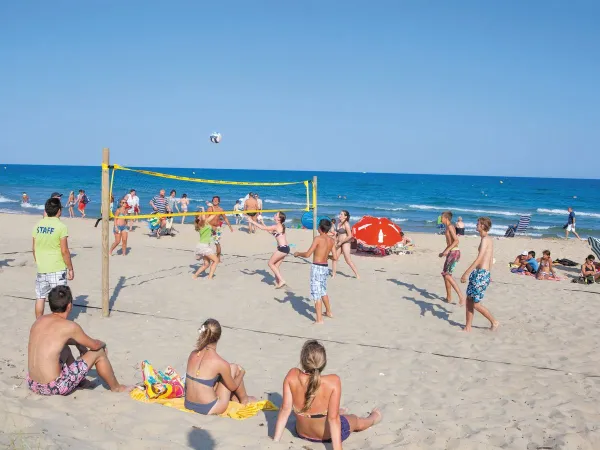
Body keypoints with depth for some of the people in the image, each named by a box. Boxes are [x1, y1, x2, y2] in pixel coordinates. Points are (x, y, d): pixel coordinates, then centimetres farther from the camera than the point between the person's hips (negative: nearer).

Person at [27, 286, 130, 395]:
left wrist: (78, 343, 27)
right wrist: (103, 344, 23)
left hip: (32, 384, 7)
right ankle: (116, 387, 26)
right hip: (54, 388, -7)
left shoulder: (39, 321, 6)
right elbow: (94, 345, 1)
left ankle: (81, 381, 48)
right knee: (98, 352, 6)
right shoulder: (69, 326, -14)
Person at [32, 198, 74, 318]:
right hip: (57, 269, -5)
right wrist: (70, 269, -5)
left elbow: (34, 249, 8)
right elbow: (64, 251, -14)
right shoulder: (61, 226, -13)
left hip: (41, 269, 5)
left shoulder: (38, 225, 2)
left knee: (40, 297, 13)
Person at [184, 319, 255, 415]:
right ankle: (245, 399, 34)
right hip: (209, 409, -6)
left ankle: (236, 400, 40)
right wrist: (241, 373, 18)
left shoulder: (193, 354, -3)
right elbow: (233, 387, -2)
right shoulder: (220, 363, -19)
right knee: (234, 368, 11)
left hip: (189, 405, 6)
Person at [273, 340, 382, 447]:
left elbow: (285, 409, -21)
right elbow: (333, 419, -31)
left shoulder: (292, 376, -26)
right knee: (358, 422, 32)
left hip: (302, 433, 3)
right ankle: (373, 417, 63)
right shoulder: (333, 381, -33)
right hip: (328, 435, -3)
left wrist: (275, 441, -12)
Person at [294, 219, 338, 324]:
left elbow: (307, 254, -18)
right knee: (323, 291, 27)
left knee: (316, 294, -3)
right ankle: (328, 312, 41)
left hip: (317, 267, -7)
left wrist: (298, 253, 1)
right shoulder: (331, 241, 3)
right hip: (325, 267, 7)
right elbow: (335, 258, 6)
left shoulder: (318, 239, -15)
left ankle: (319, 320, -5)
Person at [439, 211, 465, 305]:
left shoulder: (450, 227, -11)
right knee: (445, 274, 15)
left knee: (447, 275, -18)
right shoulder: (448, 227, 18)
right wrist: (444, 252, 29)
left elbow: (456, 240, -21)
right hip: (451, 253, 10)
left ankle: (461, 296, -24)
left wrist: (447, 250, -27)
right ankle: (449, 297, 20)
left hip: (454, 253, -10)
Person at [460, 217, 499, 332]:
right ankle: (467, 327, 16)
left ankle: (494, 322, 13)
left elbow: (479, 259, -22)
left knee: (476, 304, -2)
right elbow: (491, 259, 21)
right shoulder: (489, 239, 14)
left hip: (481, 275, -10)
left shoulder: (485, 239, -15)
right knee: (469, 300, 11)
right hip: (478, 274, 10)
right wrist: (487, 274, 30)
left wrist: (466, 273, -23)